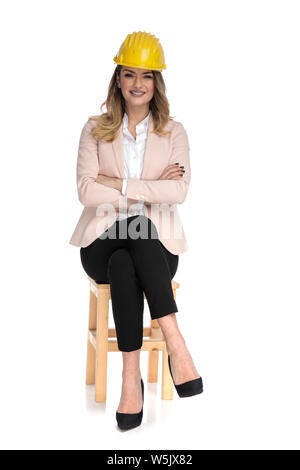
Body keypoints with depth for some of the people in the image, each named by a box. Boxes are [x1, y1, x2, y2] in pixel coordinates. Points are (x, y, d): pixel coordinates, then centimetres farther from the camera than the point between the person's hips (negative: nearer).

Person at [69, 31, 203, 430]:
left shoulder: (174, 132, 9)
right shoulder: (95, 130, 9)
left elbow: (179, 191, -8)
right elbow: (86, 191, -4)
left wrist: (121, 185, -14)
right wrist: (150, 190, -10)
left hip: (155, 243, 0)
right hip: (104, 243, 0)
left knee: (125, 264, -36)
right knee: (123, 265, -36)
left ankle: (132, 377, -37)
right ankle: (175, 345, -35)